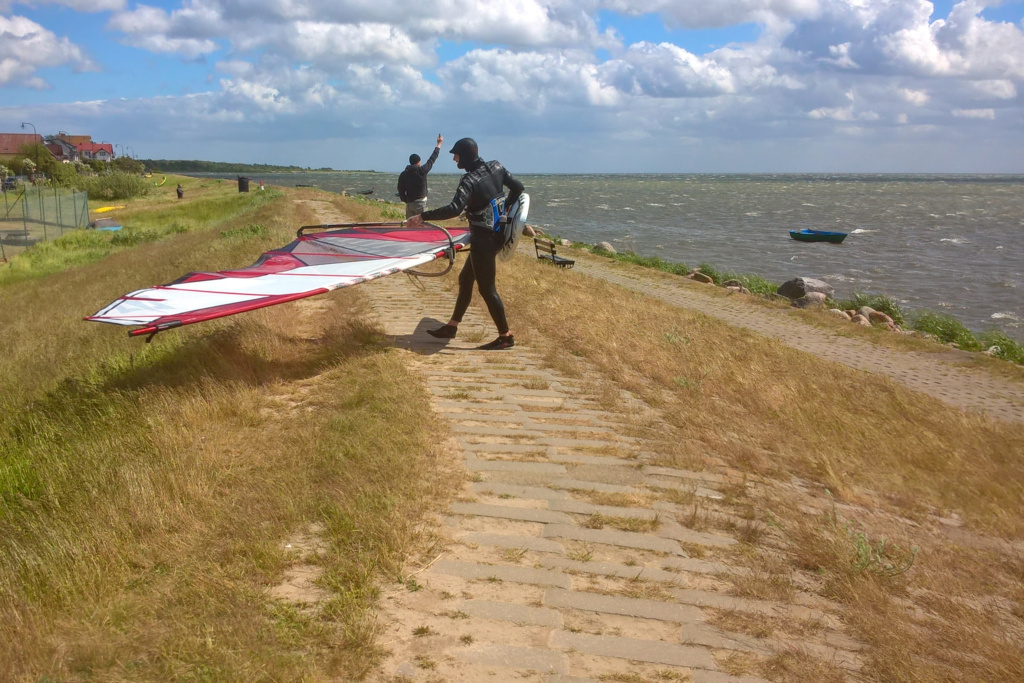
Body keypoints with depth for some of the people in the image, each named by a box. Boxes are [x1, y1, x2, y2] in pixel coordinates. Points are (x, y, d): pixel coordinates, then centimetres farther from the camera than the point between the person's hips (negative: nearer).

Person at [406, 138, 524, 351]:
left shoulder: (470, 181, -19)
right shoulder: (496, 167, 4)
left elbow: (454, 209, -32)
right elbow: (517, 187, 11)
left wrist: (422, 217, -29)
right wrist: (504, 207, 25)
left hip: (484, 239, -9)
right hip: (498, 233, 9)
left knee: (486, 287, 0)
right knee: (465, 278, 17)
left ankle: (506, 336, 7)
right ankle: (452, 326, 26)